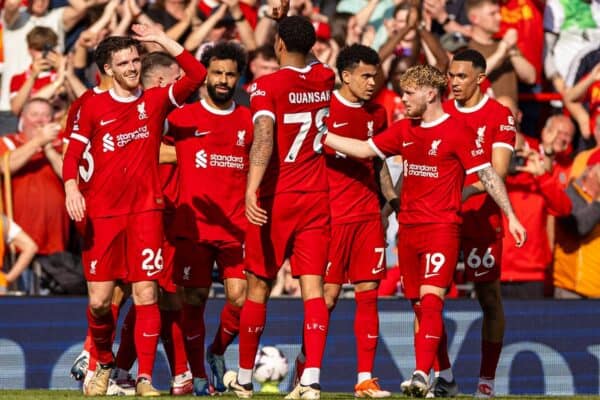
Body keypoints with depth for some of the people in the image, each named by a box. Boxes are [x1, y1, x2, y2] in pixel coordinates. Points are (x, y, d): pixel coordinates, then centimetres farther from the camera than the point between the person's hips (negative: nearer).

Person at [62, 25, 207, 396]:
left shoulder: (155, 100, 5)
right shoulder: (93, 106, 4)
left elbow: (197, 74, -6)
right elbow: (73, 153, 4)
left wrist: (161, 39, -6)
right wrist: (72, 186, -13)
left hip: (145, 209, 0)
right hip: (101, 212, 0)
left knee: (146, 295, -8)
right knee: (99, 301, -1)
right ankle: (105, 363, 25)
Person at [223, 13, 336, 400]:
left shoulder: (267, 86, -11)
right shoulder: (325, 79, 5)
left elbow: (264, 138, -27)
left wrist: (251, 190, -36)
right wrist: (286, 18, 30)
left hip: (275, 199, -3)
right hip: (316, 199, 3)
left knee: (259, 287, 10)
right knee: (313, 287, -4)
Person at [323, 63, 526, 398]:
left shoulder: (457, 131, -8)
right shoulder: (404, 130, 11)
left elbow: (487, 174, -8)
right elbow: (365, 149, 15)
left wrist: (511, 216, -11)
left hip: (442, 227, -7)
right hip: (408, 228, 7)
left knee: (430, 300, -18)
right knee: (421, 306, 9)